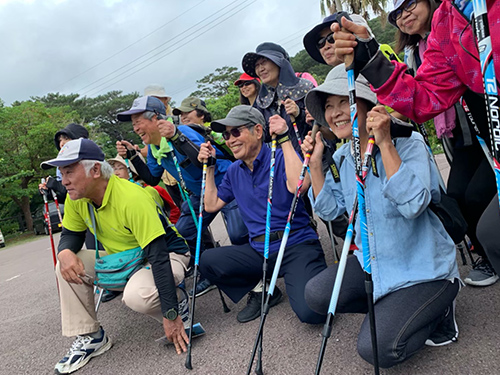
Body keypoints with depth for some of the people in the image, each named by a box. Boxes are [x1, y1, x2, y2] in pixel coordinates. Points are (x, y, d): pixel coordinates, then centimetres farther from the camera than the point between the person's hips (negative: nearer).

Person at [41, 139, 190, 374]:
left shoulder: (132, 198, -32)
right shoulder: (76, 200, -8)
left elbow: (158, 257, -33)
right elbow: (70, 234, 7)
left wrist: (171, 315, -34)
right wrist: (65, 252, -21)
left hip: (169, 255, -7)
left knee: (136, 295, -36)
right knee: (67, 265, -6)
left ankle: (177, 306, -2)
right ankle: (90, 337, 5)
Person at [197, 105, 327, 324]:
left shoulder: (280, 157, -7)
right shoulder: (234, 171, 12)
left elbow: (298, 185, -28)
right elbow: (211, 205, 17)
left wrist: (284, 139, -22)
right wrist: (209, 167, 12)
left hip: (296, 246, -6)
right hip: (259, 250, 6)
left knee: (310, 312, -26)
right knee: (207, 261, -11)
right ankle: (261, 290, 7)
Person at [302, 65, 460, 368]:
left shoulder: (408, 143, -17)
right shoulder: (341, 157, 3)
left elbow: (413, 204, -32)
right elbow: (329, 210, 3)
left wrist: (384, 143, -32)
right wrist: (315, 163, -5)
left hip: (423, 269, -6)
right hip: (374, 263, 7)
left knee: (375, 348, -16)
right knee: (316, 295, -7)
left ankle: (439, 307, 11)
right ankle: (393, 307, 12)